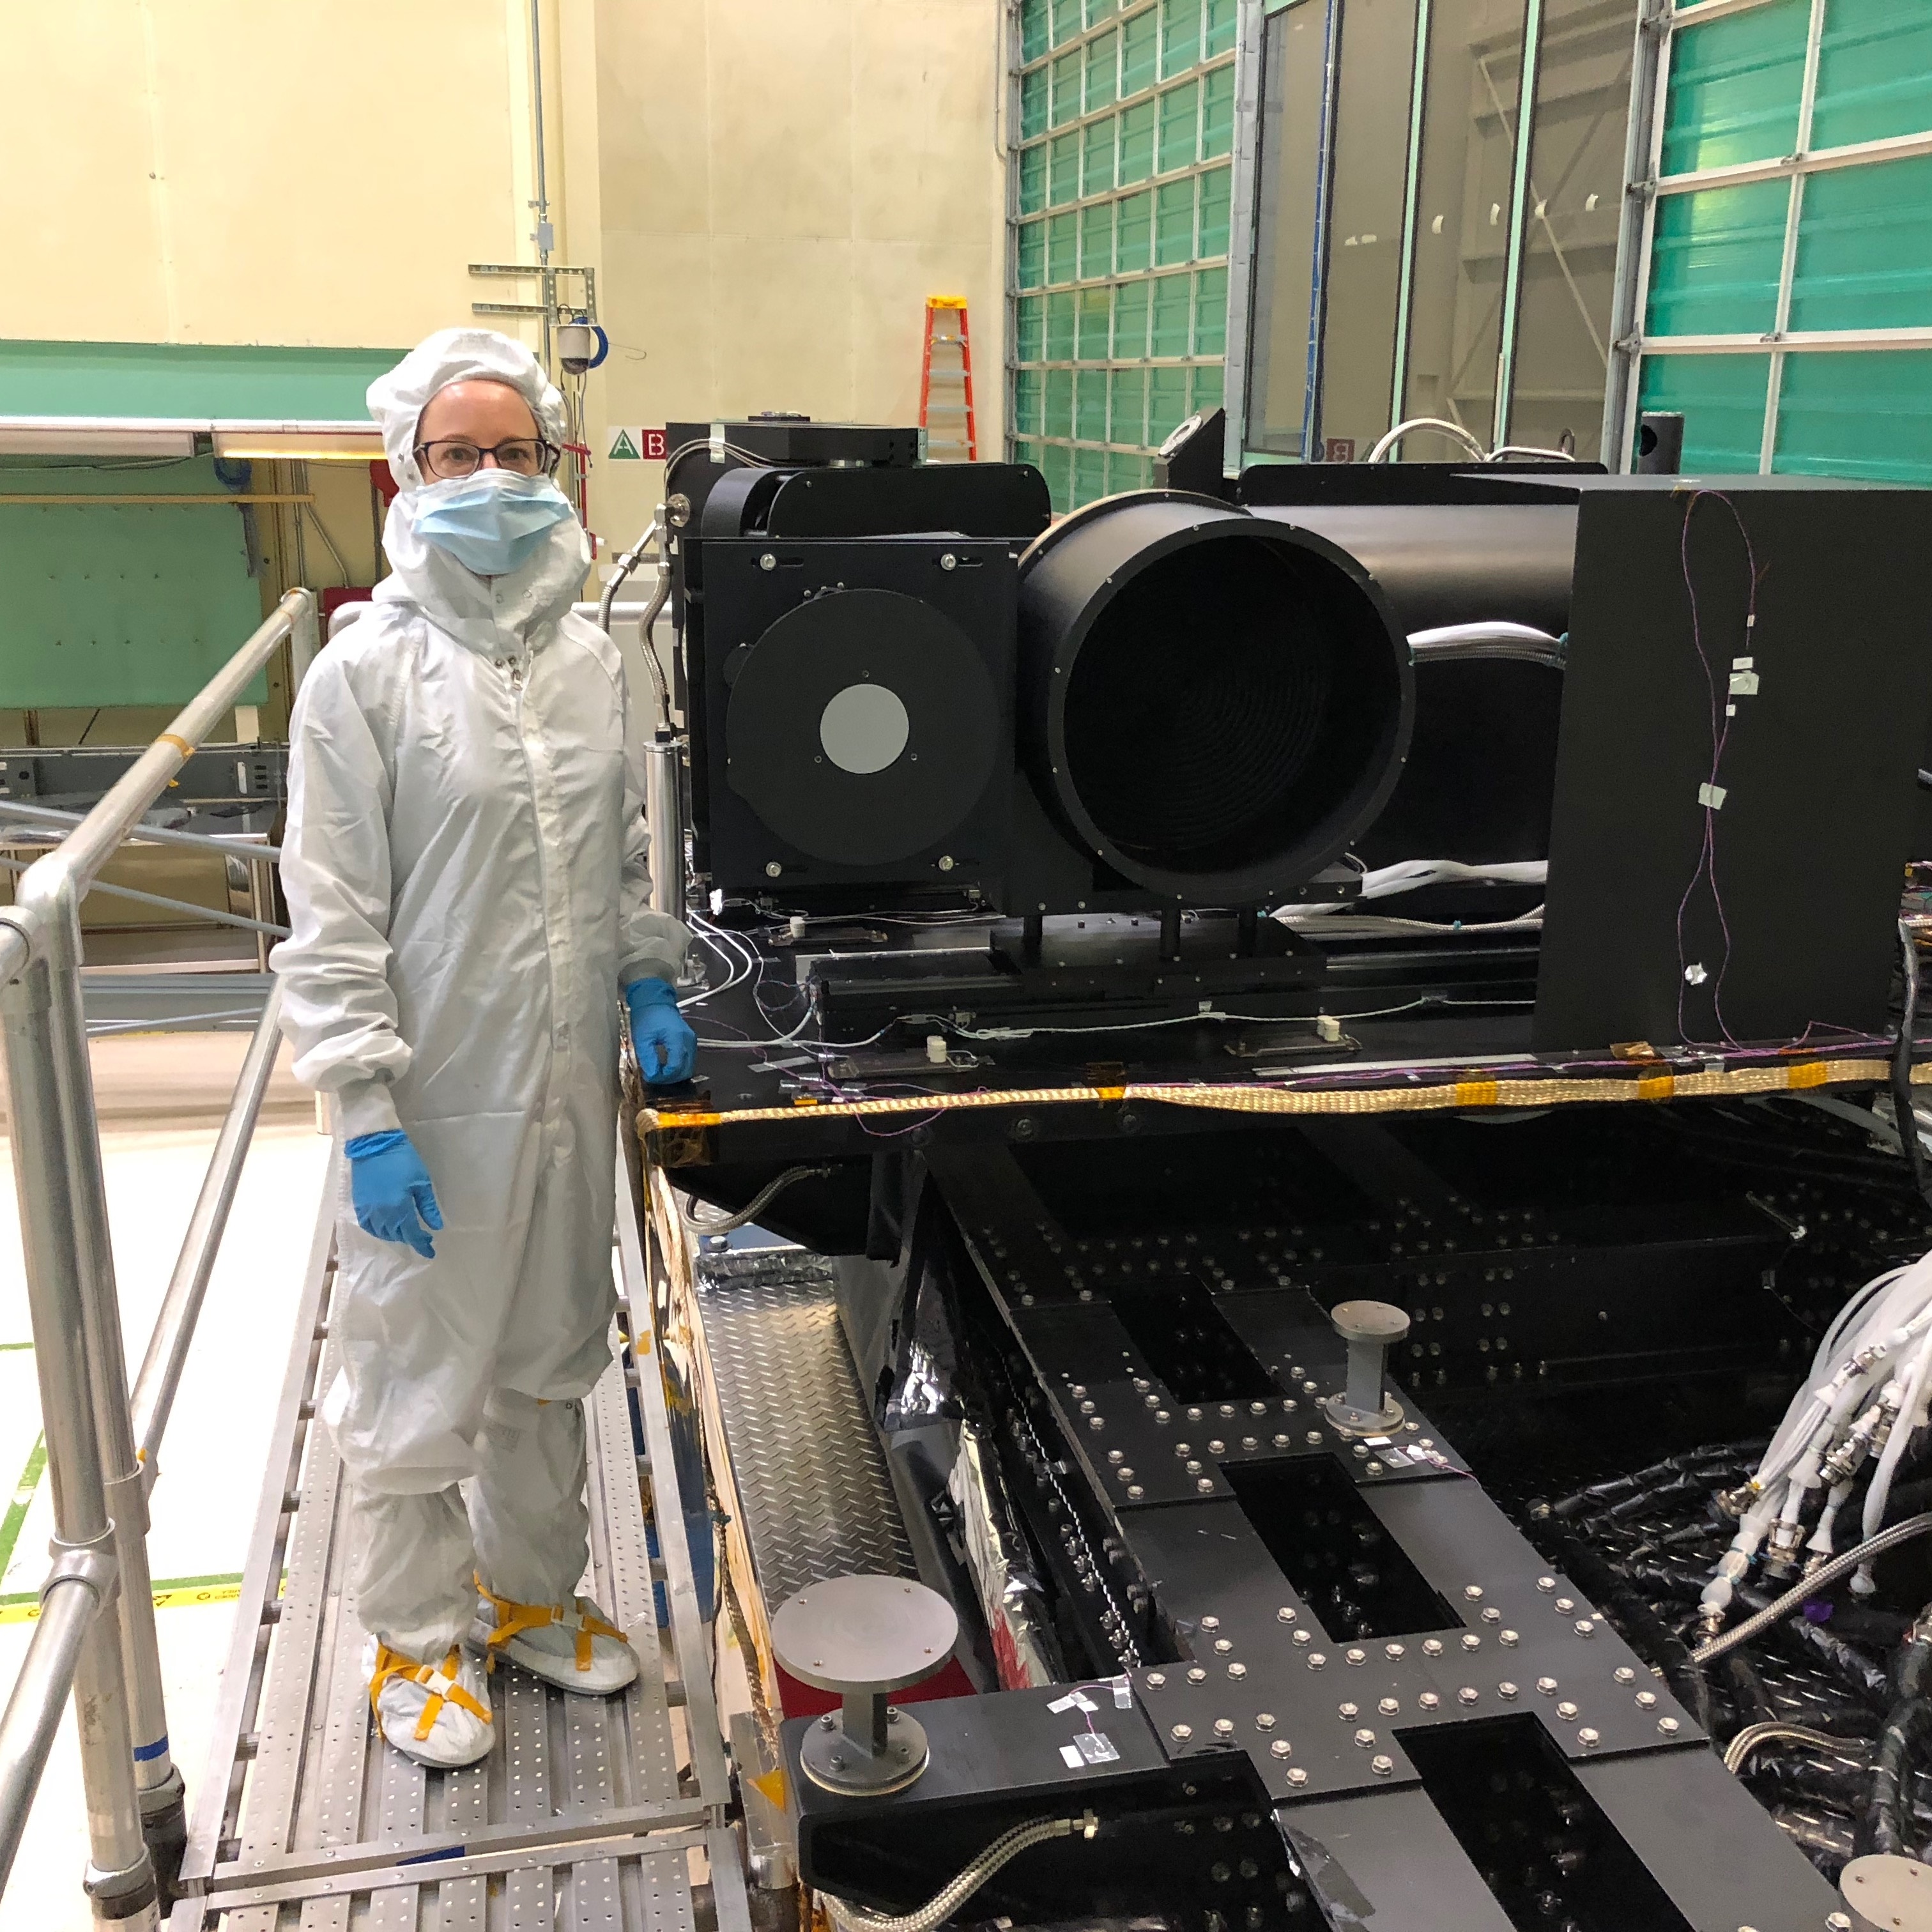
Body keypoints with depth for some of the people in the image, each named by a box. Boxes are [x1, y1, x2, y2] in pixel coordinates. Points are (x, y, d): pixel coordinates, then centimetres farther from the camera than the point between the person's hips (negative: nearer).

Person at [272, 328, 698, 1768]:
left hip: (573, 1084, 5)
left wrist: (650, 984, 4)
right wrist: (369, 1113, -15)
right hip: (438, 1104, -5)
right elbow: (334, 920, -12)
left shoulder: (589, 658, 5)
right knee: (418, 1382, 9)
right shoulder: (367, 672, -11)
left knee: (551, 1360, 20)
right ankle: (422, 1641, 32)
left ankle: (535, 1594, 41)